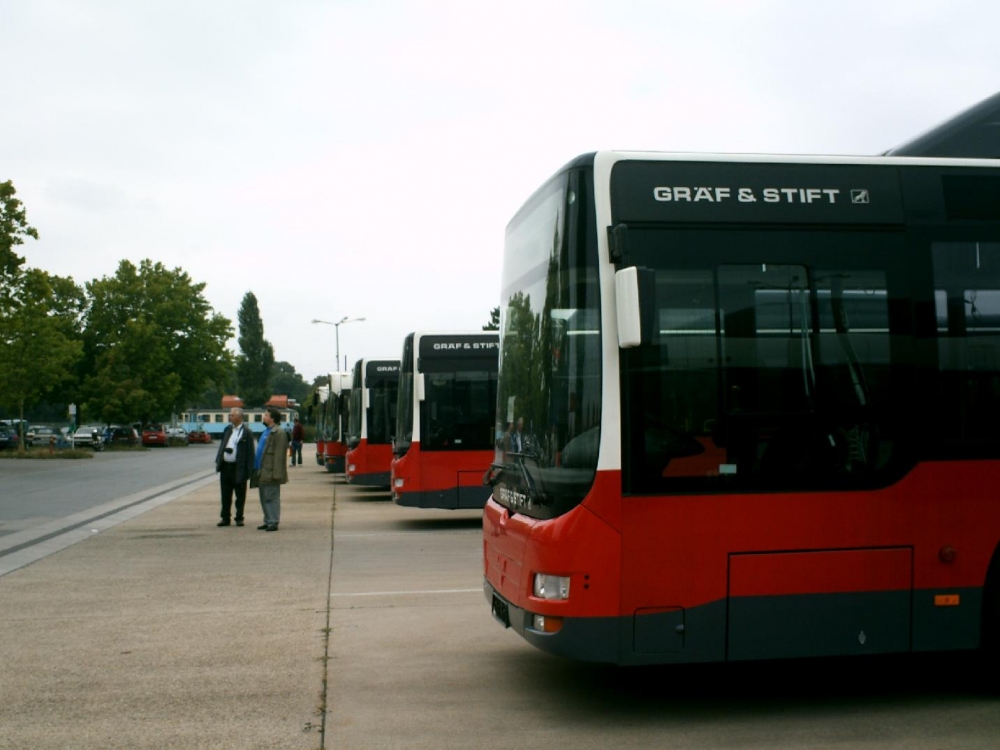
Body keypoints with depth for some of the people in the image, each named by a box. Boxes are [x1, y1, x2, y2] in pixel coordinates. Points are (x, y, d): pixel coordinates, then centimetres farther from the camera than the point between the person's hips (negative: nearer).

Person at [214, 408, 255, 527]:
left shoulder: (247, 432, -7)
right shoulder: (227, 429, 12)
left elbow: (250, 453, -10)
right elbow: (222, 445, 17)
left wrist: (249, 471, -14)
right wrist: (218, 461, 5)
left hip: (238, 468, -6)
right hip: (225, 467, 6)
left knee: (240, 495, 4)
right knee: (225, 495, 10)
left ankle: (239, 518, 14)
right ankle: (225, 518, 18)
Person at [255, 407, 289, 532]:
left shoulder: (278, 432, -14)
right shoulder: (267, 431, 18)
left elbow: (279, 454, -19)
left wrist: (276, 473, -23)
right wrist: (257, 469, 19)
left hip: (270, 472, -10)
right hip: (262, 472, 10)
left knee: (271, 498, -5)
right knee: (264, 498, 13)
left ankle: (273, 522, -1)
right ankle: (268, 521, 20)